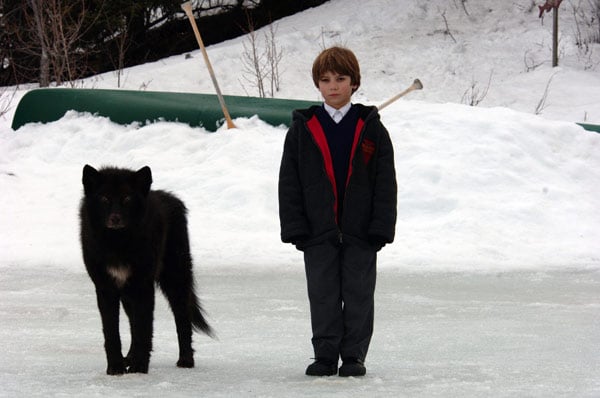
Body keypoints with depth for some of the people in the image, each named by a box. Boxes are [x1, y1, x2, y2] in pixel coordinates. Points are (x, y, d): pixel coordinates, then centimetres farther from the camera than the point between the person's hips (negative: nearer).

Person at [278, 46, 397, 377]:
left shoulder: (371, 129, 2)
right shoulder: (302, 129, 4)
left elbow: (386, 183, 1)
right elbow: (289, 182, 4)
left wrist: (381, 226, -7)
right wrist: (294, 226, -4)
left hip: (360, 232, -1)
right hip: (318, 231, 1)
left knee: (358, 293, 4)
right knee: (322, 295, 5)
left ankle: (354, 355, 12)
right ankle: (325, 355, 12)